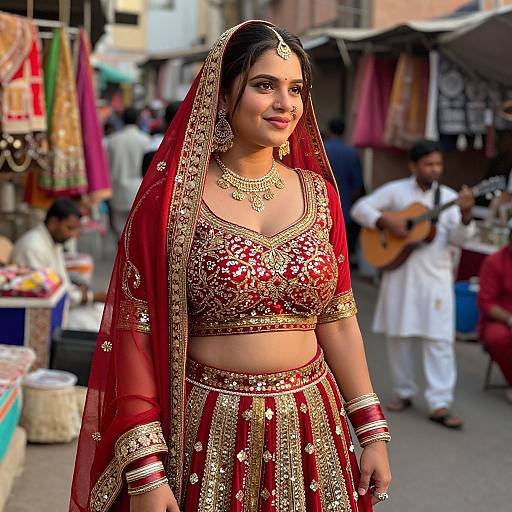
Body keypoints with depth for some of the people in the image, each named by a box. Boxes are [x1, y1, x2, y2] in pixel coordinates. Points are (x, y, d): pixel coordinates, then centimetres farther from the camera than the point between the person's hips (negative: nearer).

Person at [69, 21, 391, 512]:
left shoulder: (319, 194, 4)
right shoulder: (170, 201, -8)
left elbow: (337, 322, 9)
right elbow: (135, 334, -8)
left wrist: (372, 431, 8)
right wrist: (144, 470, -12)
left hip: (307, 430, 4)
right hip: (207, 433, -3)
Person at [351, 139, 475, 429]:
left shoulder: (449, 197, 5)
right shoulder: (395, 191, 3)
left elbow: (459, 238, -3)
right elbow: (361, 209, 2)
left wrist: (466, 215, -22)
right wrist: (386, 222, -13)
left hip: (435, 275, 0)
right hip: (400, 272, 0)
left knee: (439, 339, -5)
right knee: (400, 335, 8)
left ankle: (440, 404, -4)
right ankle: (404, 393, 23)